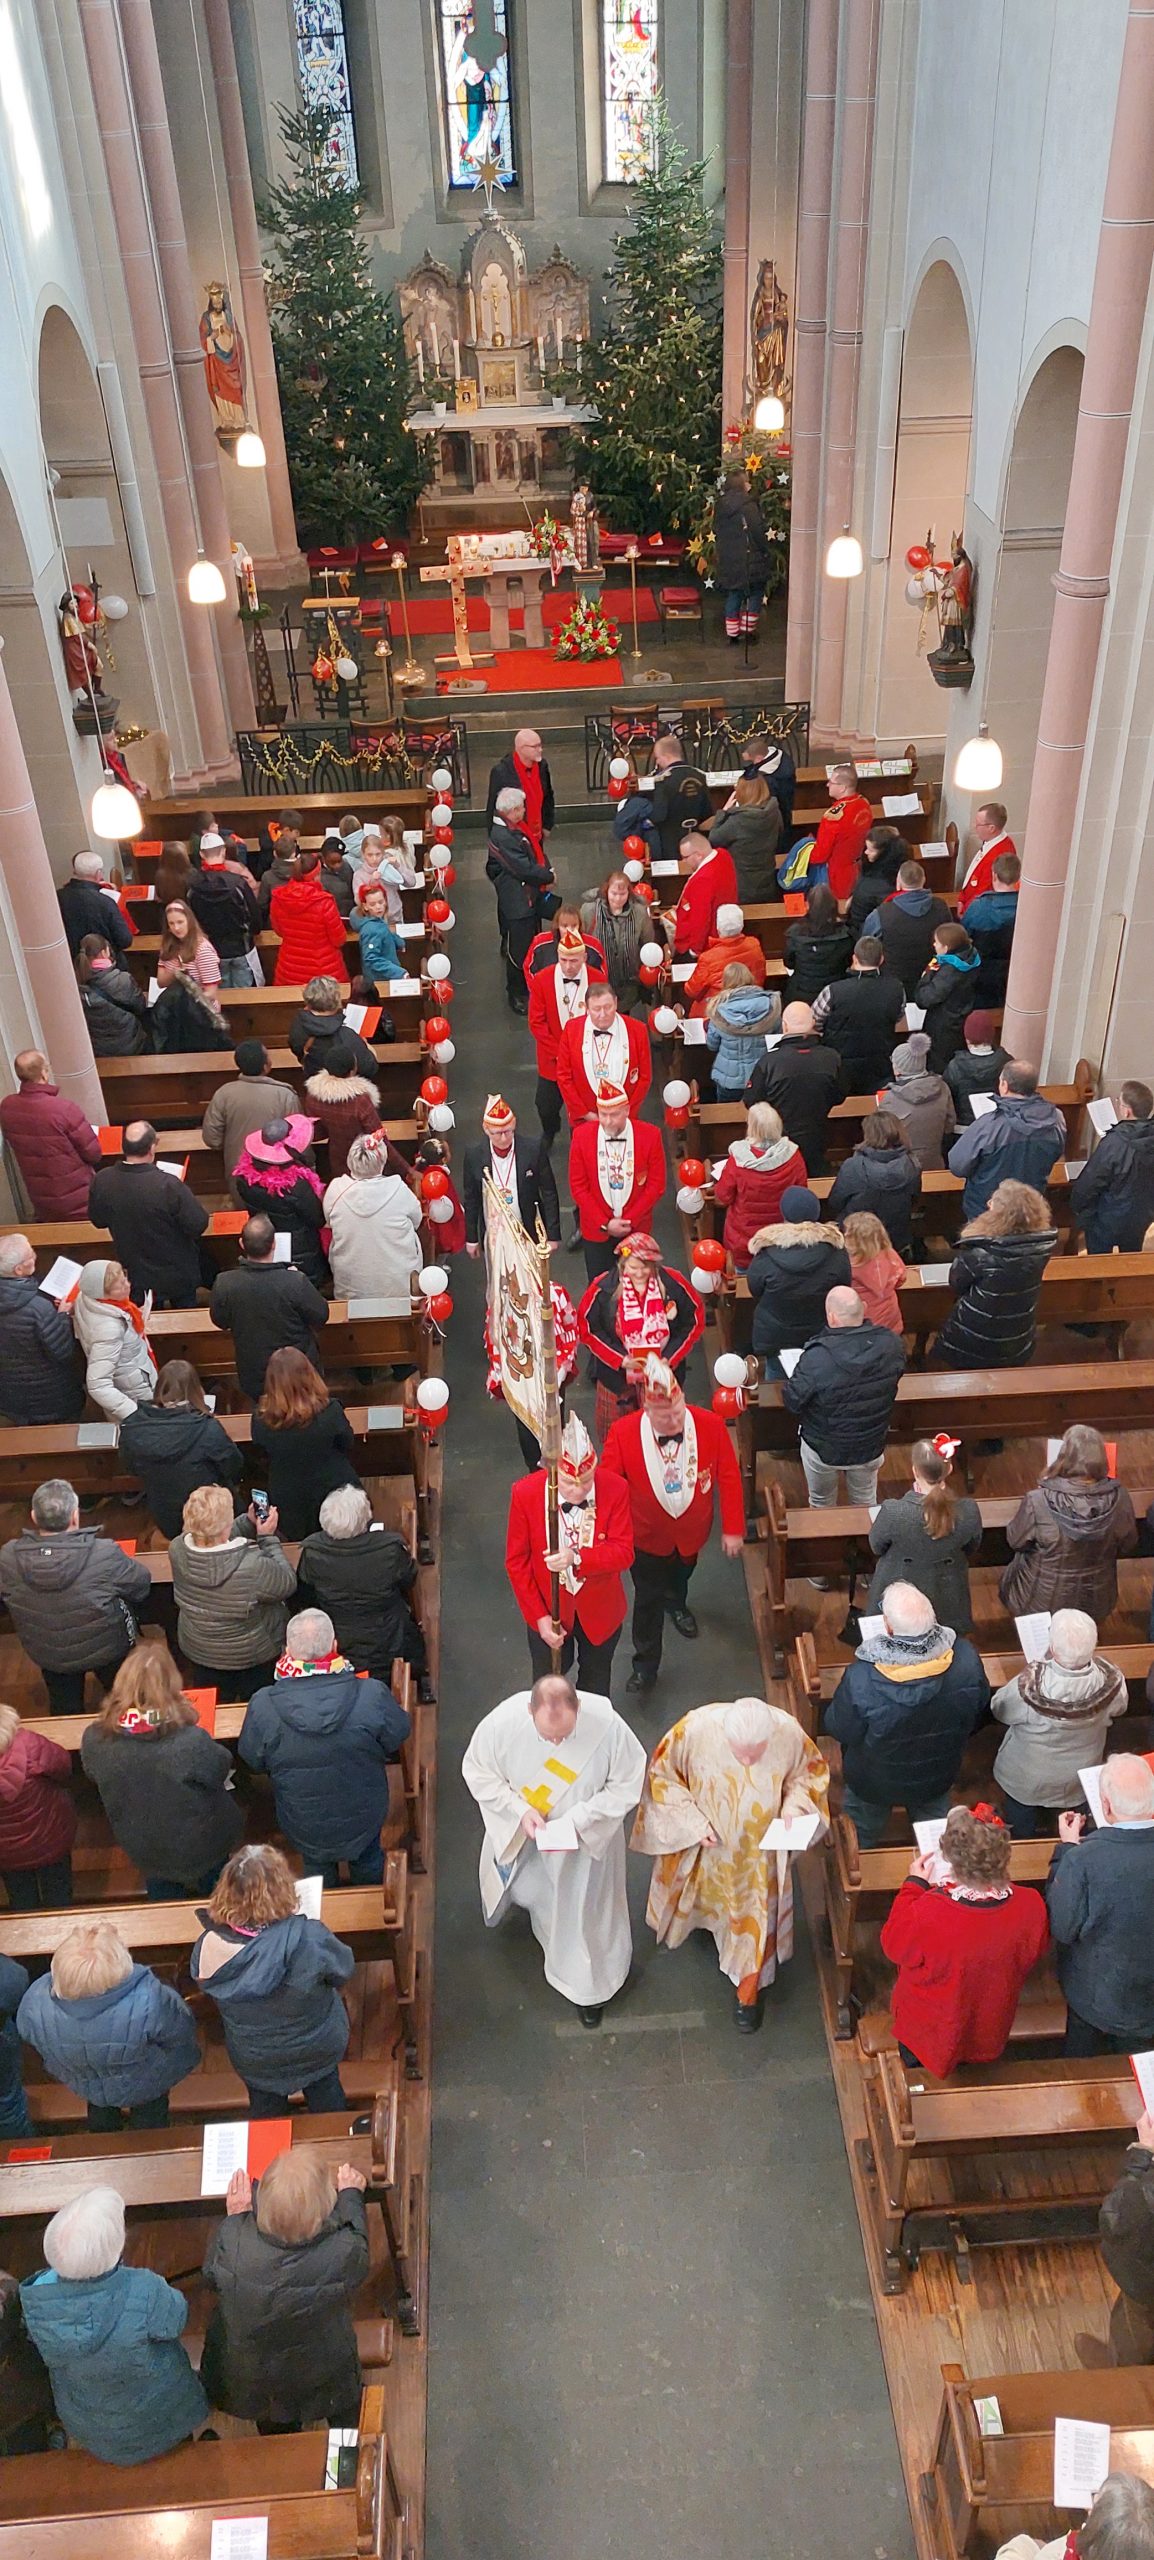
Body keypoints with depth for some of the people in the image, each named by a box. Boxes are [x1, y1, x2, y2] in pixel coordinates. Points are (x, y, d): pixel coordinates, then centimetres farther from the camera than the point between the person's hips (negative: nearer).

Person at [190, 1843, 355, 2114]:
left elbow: (200, 1983, -8)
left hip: (251, 2059, 1)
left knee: (264, 2109, 32)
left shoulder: (207, 1946, -30)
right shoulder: (308, 1937, -39)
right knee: (326, 2096, 32)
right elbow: (344, 1967, -18)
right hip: (317, 2049, -1)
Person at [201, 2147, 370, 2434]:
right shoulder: (343, 2253, -37)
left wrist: (234, 2217, 2)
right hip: (324, 2385, -1)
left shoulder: (233, 2244, -36)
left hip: (247, 2385, 1)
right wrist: (350, 2194, 4)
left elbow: (210, 2275, -10)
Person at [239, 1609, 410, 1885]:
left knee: (316, 1868, 33)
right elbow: (398, 1737, -12)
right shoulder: (372, 1696, -33)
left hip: (302, 1828, 0)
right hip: (364, 1818, 0)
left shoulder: (263, 1706, -30)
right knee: (368, 1863, 33)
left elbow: (251, 1759, -11)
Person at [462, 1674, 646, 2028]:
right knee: (523, 1886, 29)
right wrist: (519, 1810, -26)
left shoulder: (607, 1724, -36)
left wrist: (579, 1818, -28)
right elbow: (477, 1771, -15)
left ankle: (585, 1985, 46)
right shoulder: (503, 1721, -34)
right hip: (518, 1827, 1)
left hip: (585, 1835, -1)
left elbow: (628, 1783, -19)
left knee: (582, 1906, 20)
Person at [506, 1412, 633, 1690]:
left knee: (596, 1687, 27)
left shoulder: (614, 1489, -23)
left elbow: (623, 1552, -23)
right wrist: (539, 1617, -16)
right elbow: (516, 1562, -14)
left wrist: (577, 1558, -40)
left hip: (600, 1611, 0)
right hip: (548, 1611, 0)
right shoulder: (525, 1492, -23)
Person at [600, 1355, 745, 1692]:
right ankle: (646, 1663, 36)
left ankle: (676, 1603, 68)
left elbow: (729, 1478, -15)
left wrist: (733, 1529, -10)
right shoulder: (623, 1433, -31)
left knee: (681, 1575, 33)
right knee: (648, 1598, 13)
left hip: (692, 1531, 2)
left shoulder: (710, 1425, -28)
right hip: (648, 1535, -2)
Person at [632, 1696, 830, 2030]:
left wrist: (794, 1808, -24)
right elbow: (663, 1775, -16)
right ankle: (678, 1917, 65)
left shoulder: (789, 1733, -32)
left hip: (757, 1849, 0)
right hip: (703, 1841, 0)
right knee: (700, 1885, 30)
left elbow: (810, 1773, -8)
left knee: (754, 1915, 17)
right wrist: (693, 1822, -22)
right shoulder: (695, 1729, -36)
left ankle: (748, 1992, 44)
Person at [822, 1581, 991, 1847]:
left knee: (858, 1844, 32)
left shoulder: (861, 1678, -43)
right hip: (938, 1777, 2)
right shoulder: (966, 1659, -32)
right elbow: (978, 1712, -10)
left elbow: (840, 1731, -23)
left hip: (874, 1784, -2)